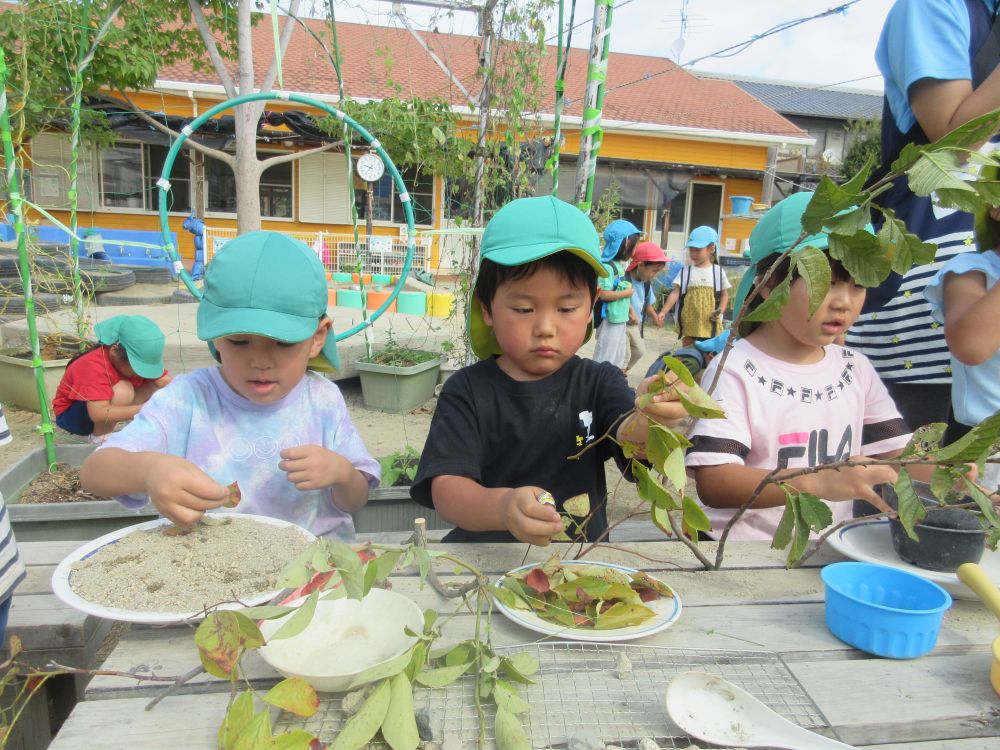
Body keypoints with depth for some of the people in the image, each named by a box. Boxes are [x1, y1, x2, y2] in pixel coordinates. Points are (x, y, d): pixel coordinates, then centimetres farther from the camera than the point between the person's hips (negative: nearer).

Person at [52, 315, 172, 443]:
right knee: (122, 390, -35)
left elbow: (166, 382, -21)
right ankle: (98, 437, -14)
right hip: (70, 414, -7)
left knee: (156, 384, -12)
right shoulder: (94, 365, -35)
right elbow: (98, 414, -45)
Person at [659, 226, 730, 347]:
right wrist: (663, 312, -16)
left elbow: (724, 295, 8)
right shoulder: (685, 271, 1)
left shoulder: (718, 271, 2)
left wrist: (720, 311, -11)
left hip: (710, 325, 0)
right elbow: (675, 293, -5)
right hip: (689, 324, 0)